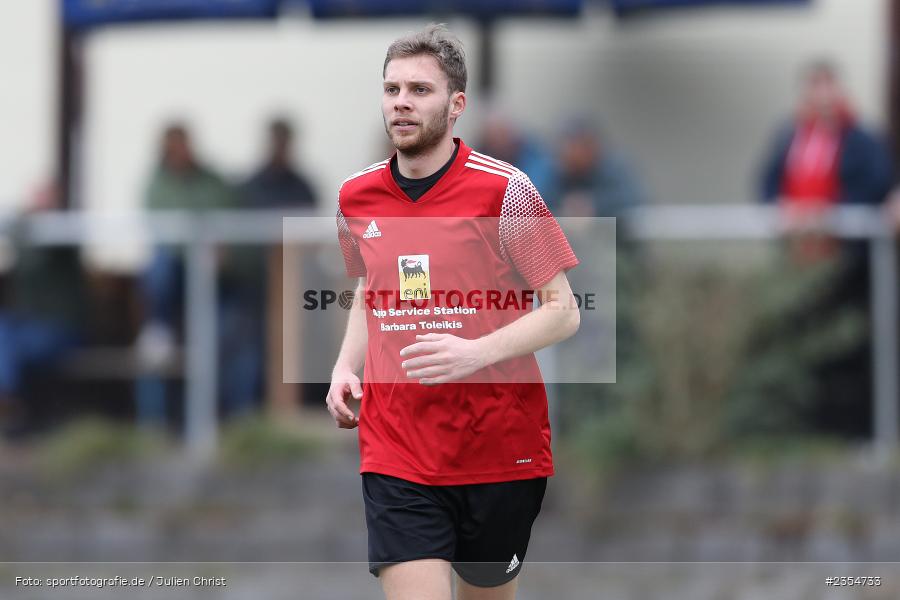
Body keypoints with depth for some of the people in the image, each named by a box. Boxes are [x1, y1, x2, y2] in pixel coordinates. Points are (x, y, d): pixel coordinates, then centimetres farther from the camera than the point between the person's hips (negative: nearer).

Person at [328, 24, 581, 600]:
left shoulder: (504, 189, -8)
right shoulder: (356, 197, 6)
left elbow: (563, 311, -6)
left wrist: (475, 353, -22)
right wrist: (346, 368, 5)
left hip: (500, 451, -2)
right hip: (397, 455, 2)